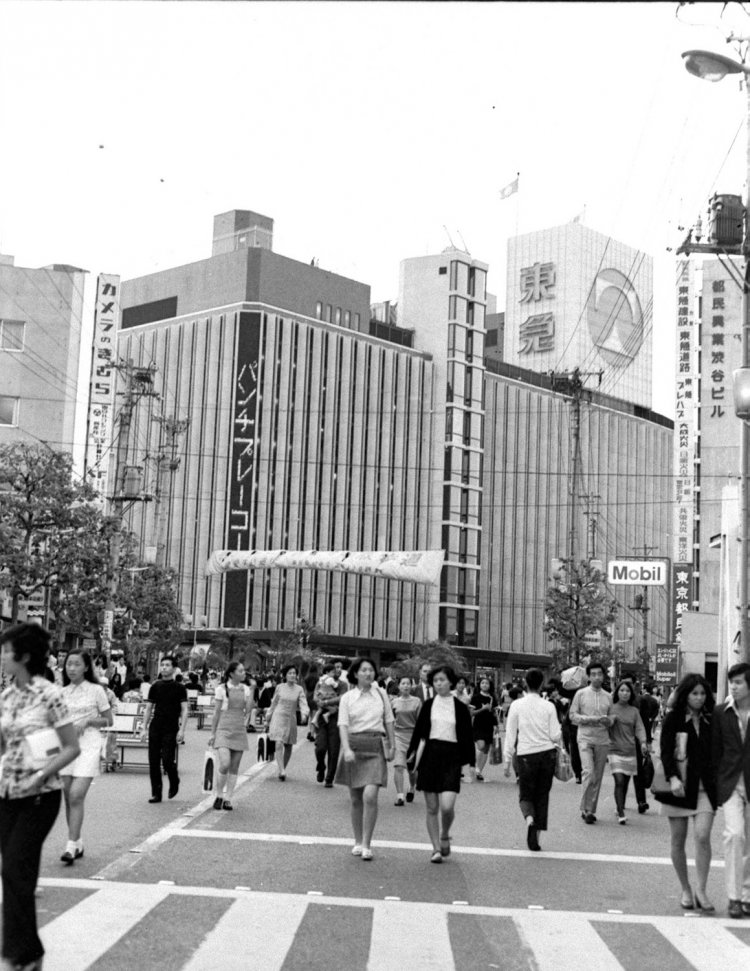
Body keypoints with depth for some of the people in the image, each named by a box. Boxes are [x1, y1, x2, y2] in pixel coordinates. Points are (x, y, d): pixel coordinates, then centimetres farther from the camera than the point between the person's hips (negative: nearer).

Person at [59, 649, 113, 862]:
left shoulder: (96, 690, 0)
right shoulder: (62, 693, 10)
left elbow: (108, 720, 5)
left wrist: (87, 721, -10)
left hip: (88, 746, -4)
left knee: (76, 796, -14)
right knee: (68, 798, 5)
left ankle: (71, 846, -12)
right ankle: (78, 844, 19)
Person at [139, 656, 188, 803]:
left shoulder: (179, 688, 0)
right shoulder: (155, 686, 9)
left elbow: (184, 710, -2)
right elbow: (148, 708, 13)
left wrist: (182, 730, -11)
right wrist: (144, 728, 6)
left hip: (171, 730, -3)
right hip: (155, 728, 3)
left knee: (167, 760, -10)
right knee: (153, 762, 0)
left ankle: (174, 783, 19)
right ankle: (156, 793, 8)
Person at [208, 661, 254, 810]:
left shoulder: (246, 689, 9)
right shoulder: (222, 689, -2)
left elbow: (248, 711, 6)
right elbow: (216, 712, 1)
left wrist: (251, 694, -4)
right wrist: (212, 733, 1)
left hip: (240, 730, 4)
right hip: (223, 729, -4)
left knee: (234, 767, 4)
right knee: (224, 764, -17)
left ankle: (227, 799, 13)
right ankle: (218, 795, 3)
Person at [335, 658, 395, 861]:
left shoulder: (381, 694, 7)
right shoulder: (347, 698, 3)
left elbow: (389, 721, 15)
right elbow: (343, 725, -6)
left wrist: (391, 747, 12)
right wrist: (346, 749, -20)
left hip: (376, 747, 0)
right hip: (354, 746, 1)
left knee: (370, 796, -15)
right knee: (356, 799, 7)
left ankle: (367, 844, -7)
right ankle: (358, 842, 20)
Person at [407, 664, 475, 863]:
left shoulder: (460, 708, 2)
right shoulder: (428, 705, 6)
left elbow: (467, 737, 5)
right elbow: (419, 733, 9)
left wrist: (470, 763, 2)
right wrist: (413, 757, 5)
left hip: (451, 757, -2)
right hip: (430, 755, 2)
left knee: (447, 806, -14)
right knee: (431, 807, 3)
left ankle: (444, 836, 15)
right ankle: (436, 848, 14)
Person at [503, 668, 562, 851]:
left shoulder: (517, 705, -3)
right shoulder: (549, 706, -2)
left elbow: (510, 735, -1)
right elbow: (556, 736, -3)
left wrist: (507, 761, 4)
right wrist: (559, 733, 20)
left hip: (526, 755, -1)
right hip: (547, 753, 1)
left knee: (526, 795, 10)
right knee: (542, 795, 12)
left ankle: (530, 819, -20)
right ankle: (536, 836, 10)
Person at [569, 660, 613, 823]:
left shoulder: (608, 696, 12)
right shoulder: (581, 694, 2)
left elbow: (611, 719, 18)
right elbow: (573, 716, -1)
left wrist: (608, 720, -7)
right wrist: (592, 719, -12)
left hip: (603, 741, 4)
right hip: (585, 738, -3)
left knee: (598, 777, 6)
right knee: (588, 772, -16)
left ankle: (591, 810, 16)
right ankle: (585, 809, -5)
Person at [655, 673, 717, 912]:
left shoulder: (710, 721, 8)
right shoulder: (673, 719, -1)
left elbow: (715, 753, 13)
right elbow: (665, 750, -9)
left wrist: (718, 781, 3)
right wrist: (673, 778, -22)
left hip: (705, 787, 2)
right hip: (679, 786, -2)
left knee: (702, 836, -13)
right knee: (678, 841, 4)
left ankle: (701, 891, -6)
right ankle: (685, 890, 18)